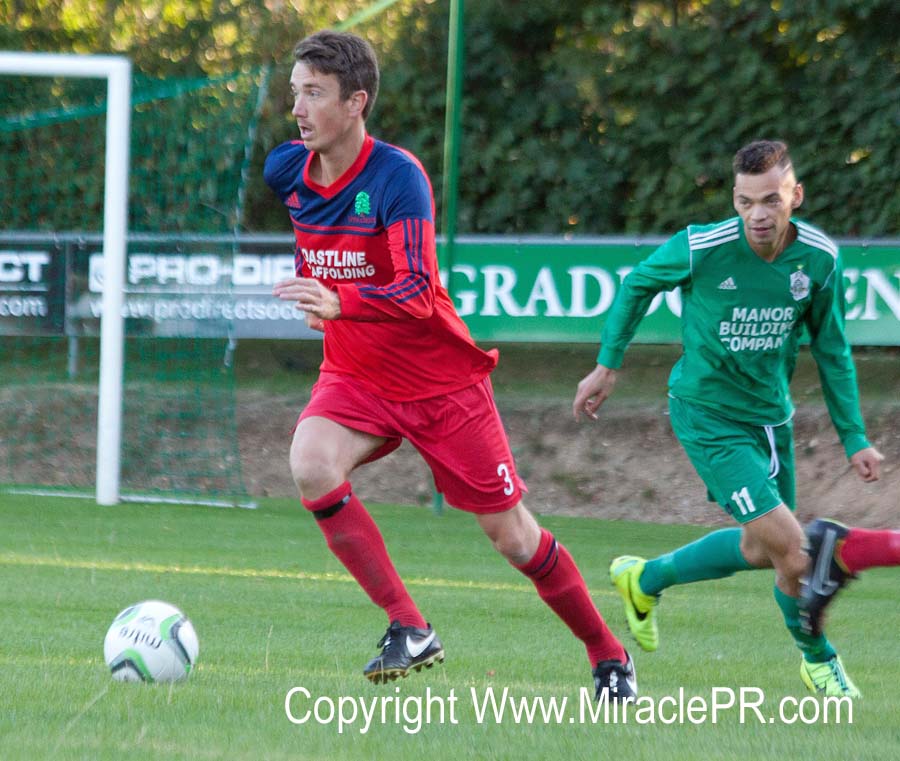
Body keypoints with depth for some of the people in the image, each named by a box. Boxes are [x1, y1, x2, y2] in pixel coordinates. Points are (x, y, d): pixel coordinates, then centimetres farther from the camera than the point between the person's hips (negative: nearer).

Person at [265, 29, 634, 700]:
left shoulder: (396, 176, -23)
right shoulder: (287, 169, -5)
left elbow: (417, 291, -34)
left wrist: (339, 302, -50)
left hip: (441, 382, -4)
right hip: (354, 378, 5)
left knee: (512, 536, 2)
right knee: (311, 464, -28)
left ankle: (609, 656, 25)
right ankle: (409, 631, -20)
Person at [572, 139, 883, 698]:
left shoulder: (820, 258, -11)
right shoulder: (701, 249, -23)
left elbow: (831, 349, 4)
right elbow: (637, 286, -2)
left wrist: (854, 437, 4)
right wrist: (608, 366, 4)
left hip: (772, 414, 6)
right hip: (709, 415, -6)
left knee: (759, 549, 17)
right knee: (790, 547, -14)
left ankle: (645, 579, 40)